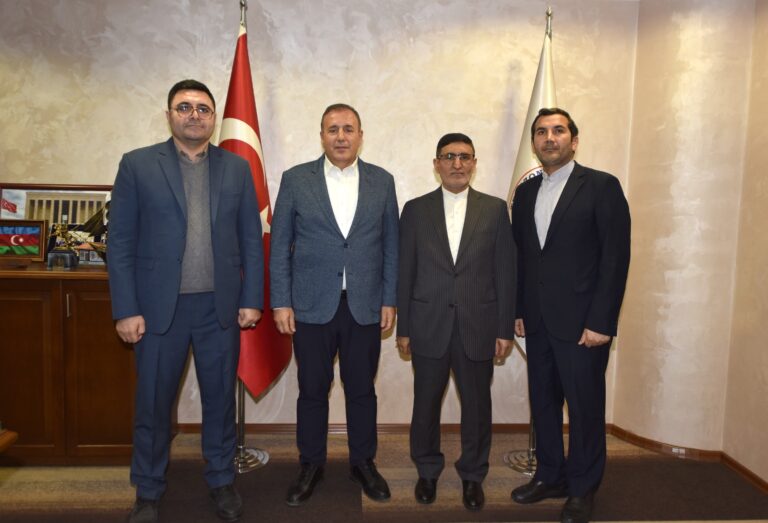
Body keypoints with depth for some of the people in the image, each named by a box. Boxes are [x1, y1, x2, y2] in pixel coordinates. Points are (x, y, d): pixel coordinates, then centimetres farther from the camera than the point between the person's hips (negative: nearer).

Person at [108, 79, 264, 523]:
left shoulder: (237, 168, 6)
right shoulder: (137, 165, 1)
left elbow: (252, 239, 6)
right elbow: (120, 243, -2)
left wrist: (251, 299, 1)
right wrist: (126, 310, -6)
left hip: (220, 306, 2)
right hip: (160, 307, -1)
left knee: (221, 398, 13)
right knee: (153, 403, 10)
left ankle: (222, 480, 32)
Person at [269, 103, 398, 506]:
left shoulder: (382, 181, 5)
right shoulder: (295, 179, 1)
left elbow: (390, 245, 7)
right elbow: (280, 246, 2)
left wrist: (389, 300, 3)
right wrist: (280, 302, -3)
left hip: (365, 307, 1)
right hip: (311, 306, -1)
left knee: (362, 390, 12)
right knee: (312, 391, 10)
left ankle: (363, 462, 31)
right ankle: (311, 465, 29)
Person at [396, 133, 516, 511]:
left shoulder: (495, 209, 3)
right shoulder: (415, 210, 3)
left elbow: (505, 273, 2)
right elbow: (405, 272, 3)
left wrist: (505, 329, -1)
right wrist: (403, 328, 1)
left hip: (478, 326, 0)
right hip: (429, 326, 0)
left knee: (477, 405, 10)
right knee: (426, 403, 11)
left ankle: (473, 475, 32)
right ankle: (427, 471, 33)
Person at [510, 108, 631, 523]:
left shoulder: (601, 187, -5)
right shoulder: (526, 192, 11)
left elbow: (615, 257, -10)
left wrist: (600, 322, -14)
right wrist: (518, 311, 7)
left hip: (581, 322, -5)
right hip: (537, 322, 5)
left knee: (585, 407, 6)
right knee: (542, 402, 14)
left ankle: (582, 488, 24)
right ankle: (550, 476, 31)